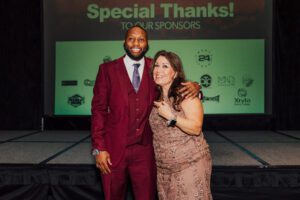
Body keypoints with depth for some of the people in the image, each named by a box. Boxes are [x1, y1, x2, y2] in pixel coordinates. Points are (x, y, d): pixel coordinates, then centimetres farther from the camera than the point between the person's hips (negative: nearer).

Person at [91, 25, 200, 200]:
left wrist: (194, 87, -12)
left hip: (144, 150, 1)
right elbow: (99, 110, -3)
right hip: (114, 149, -1)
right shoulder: (107, 69, -1)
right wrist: (99, 149, -9)